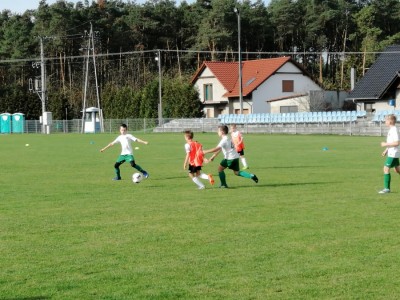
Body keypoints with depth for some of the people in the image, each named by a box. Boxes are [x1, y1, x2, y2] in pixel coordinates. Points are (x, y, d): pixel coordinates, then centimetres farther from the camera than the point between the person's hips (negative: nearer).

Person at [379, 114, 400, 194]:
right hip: (391, 153, 10)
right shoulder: (391, 130, 12)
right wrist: (386, 150, 18)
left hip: (393, 154, -10)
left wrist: (385, 144, -22)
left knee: (386, 169, -11)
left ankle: (387, 188, -9)